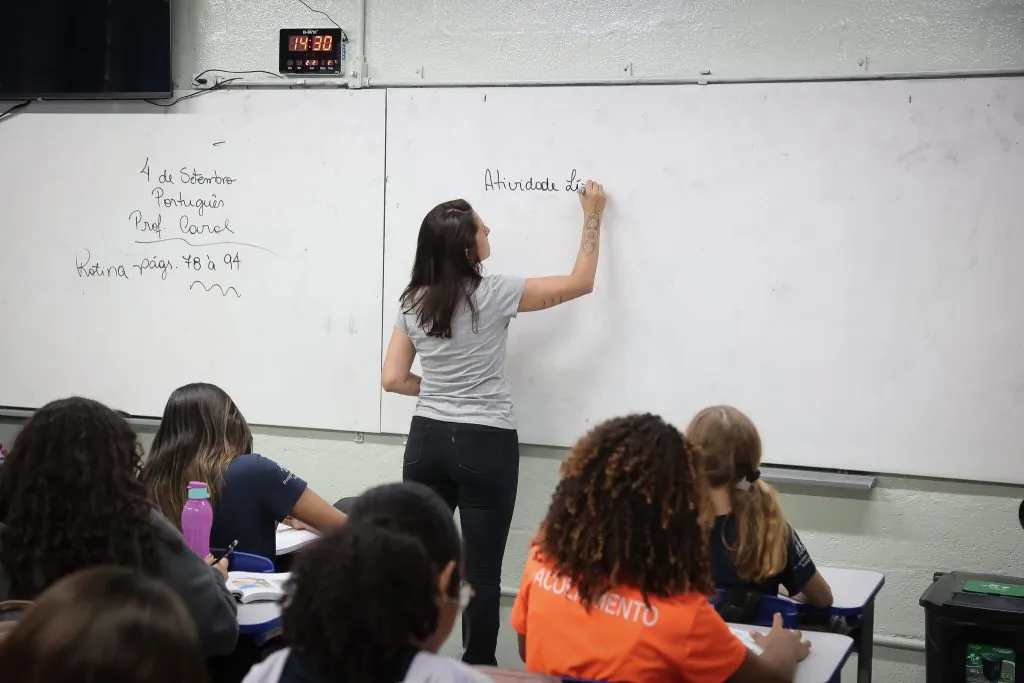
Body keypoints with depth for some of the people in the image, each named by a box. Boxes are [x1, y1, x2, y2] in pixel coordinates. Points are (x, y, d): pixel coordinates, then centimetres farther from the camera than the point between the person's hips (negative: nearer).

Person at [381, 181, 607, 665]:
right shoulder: (493, 294, -10)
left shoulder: (412, 302, 3)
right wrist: (593, 217, 8)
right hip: (485, 445, -5)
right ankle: (478, 669, 12)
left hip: (427, 439, 5)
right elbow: (580, 283, -1)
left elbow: (392, 379, 3)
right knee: (481, 570, 4)